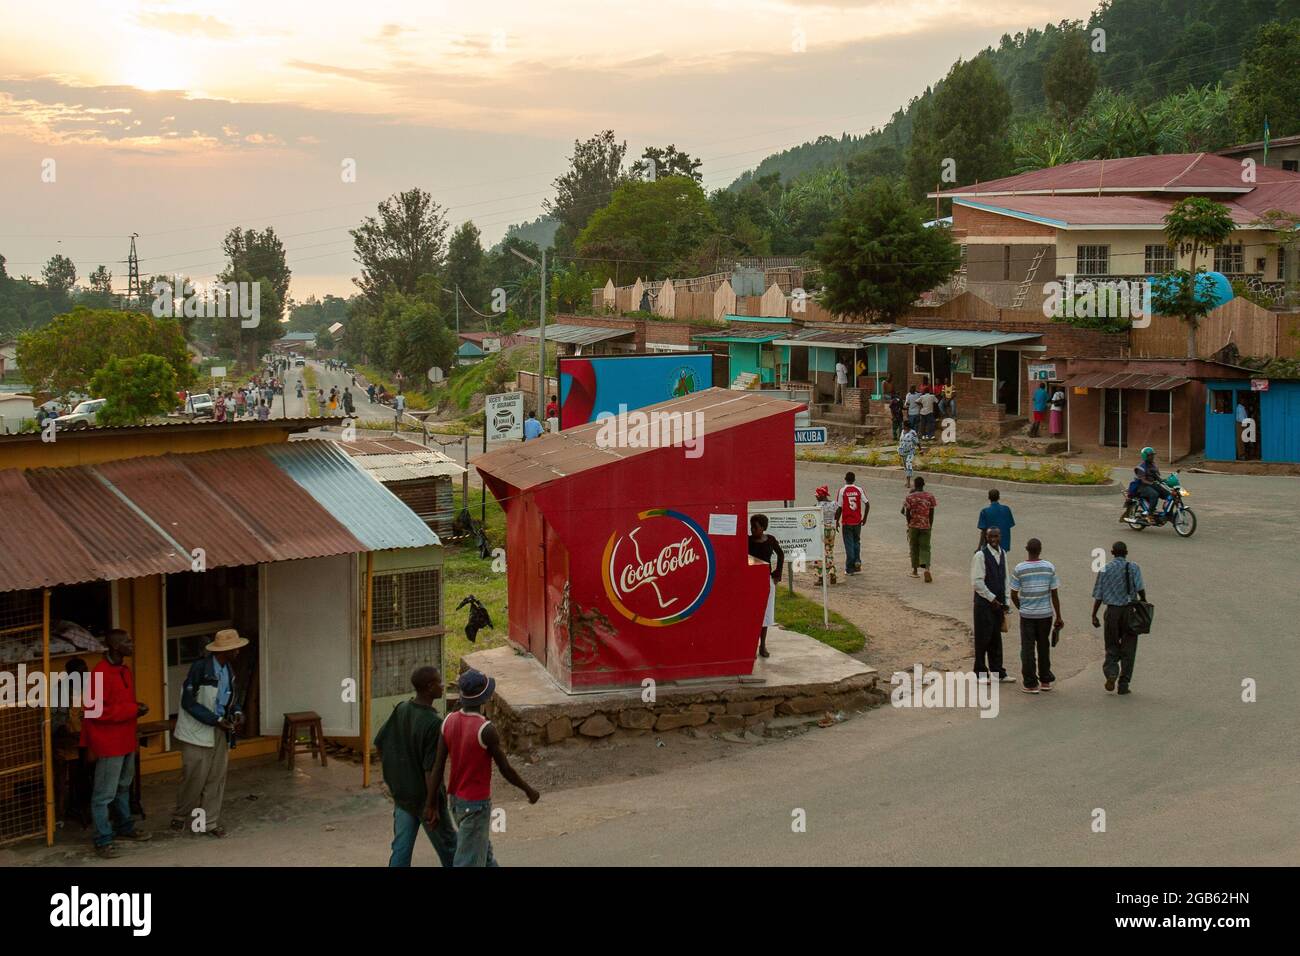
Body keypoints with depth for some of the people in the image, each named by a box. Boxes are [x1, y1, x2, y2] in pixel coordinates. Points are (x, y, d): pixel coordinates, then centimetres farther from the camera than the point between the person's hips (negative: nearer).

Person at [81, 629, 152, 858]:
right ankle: (103, 841, 1)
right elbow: (98, 711, -24)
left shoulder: (124, 671, 10)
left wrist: (137, 707, 2)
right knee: (105, 794, -4)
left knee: (123, 787, 22)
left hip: (126, 740, 10)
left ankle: (124, 828, 37)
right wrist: (133, 710, -21)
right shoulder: (100, 674, -21)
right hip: (109, 743, -10)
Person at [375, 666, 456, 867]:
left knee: (401, 849, 9)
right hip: (425, 797, -6)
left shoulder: (401, 710, -4)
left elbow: (380, 743, 6)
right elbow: (430, 769, -23)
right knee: (447, 846, 14)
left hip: (401, 795, 6)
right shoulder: (434, 724, -24)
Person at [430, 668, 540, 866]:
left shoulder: (449, 721, -5)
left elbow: (438, 766, -5)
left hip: (455, 799, 7)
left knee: (483, 849, 24)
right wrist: (529, 791, 2)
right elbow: (505, 769, -14)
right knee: (468, 862, -1)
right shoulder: (486, 730, -23)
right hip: (476, 804, -7)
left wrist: (431, 805, -1)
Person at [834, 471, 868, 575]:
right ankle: (857, 561, 6)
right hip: (857, 521, 2)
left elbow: (839, 508, -10)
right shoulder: (859, 490, 0)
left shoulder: (842, 490, -8)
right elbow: (867, 504, -3)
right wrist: (864, 518, 9)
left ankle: (850, 568, 4)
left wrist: (837, 521, 1)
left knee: (849, 544, 3)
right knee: (857, 542, 21)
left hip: (846, 522, -2)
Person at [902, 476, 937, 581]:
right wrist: (930, 526, 9)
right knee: (925, 548, 3)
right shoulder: (930, 497, -3)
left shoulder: (910, 497, -7)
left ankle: (915, 570, 22)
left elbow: (907, 513, -7)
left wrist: (909, 524, 8)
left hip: (913, 525, -1)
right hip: (926, 526, 1)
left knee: (914, 547, 14)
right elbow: (931, 513, -1)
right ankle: (926, 568, -19)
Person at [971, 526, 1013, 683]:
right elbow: (977, 582, -16)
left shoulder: (1002, 554, 8)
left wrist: (1006, 601, 11)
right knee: (983, 637, 1)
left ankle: (998, 672, 20)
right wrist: (992, 598, -14)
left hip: (997, 602, 6)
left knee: (996, 637, 13)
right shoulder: (980, 555, -15)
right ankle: (981, 672, 12)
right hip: (984, 602, -6)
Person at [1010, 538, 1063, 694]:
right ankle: (1045, 681, 23)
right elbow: (1054, 594, -2)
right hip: (1045, 614, 2)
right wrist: (1059, 617, 5)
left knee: (1028, 649, 4)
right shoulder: (1049, 567, -5)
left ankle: (1030, 684, 3)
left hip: (1027, 615, -2)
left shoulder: (1019, 569, -9)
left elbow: (1014, 595, -3)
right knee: (1044, 647, 16)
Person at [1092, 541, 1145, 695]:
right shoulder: (1133, 568, -1)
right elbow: (1140, 588, -12)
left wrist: (1094, 616, 4)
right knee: (1128, 648, 8)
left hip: (1112, 611, 1)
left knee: (1112, 647, 13)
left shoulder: (1105, 570, 1)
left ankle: (1111, 673, -12)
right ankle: (1124, 685, 7)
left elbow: (1098, 596, 0)